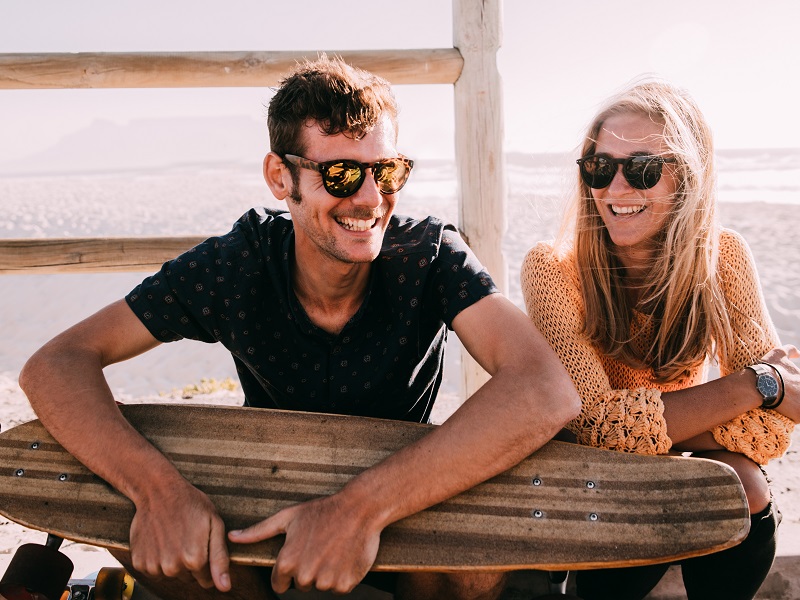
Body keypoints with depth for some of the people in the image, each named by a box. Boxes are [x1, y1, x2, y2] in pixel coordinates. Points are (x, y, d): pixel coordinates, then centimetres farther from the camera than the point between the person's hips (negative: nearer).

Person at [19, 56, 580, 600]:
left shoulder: (430, 253, -22)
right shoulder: (234, 264, -18)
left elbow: (551, 392, -36)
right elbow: (56, 363, -19)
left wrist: (366, 505, -45)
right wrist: (157, 487, -39)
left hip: (406, 514, -1)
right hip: (266, 504, 2)